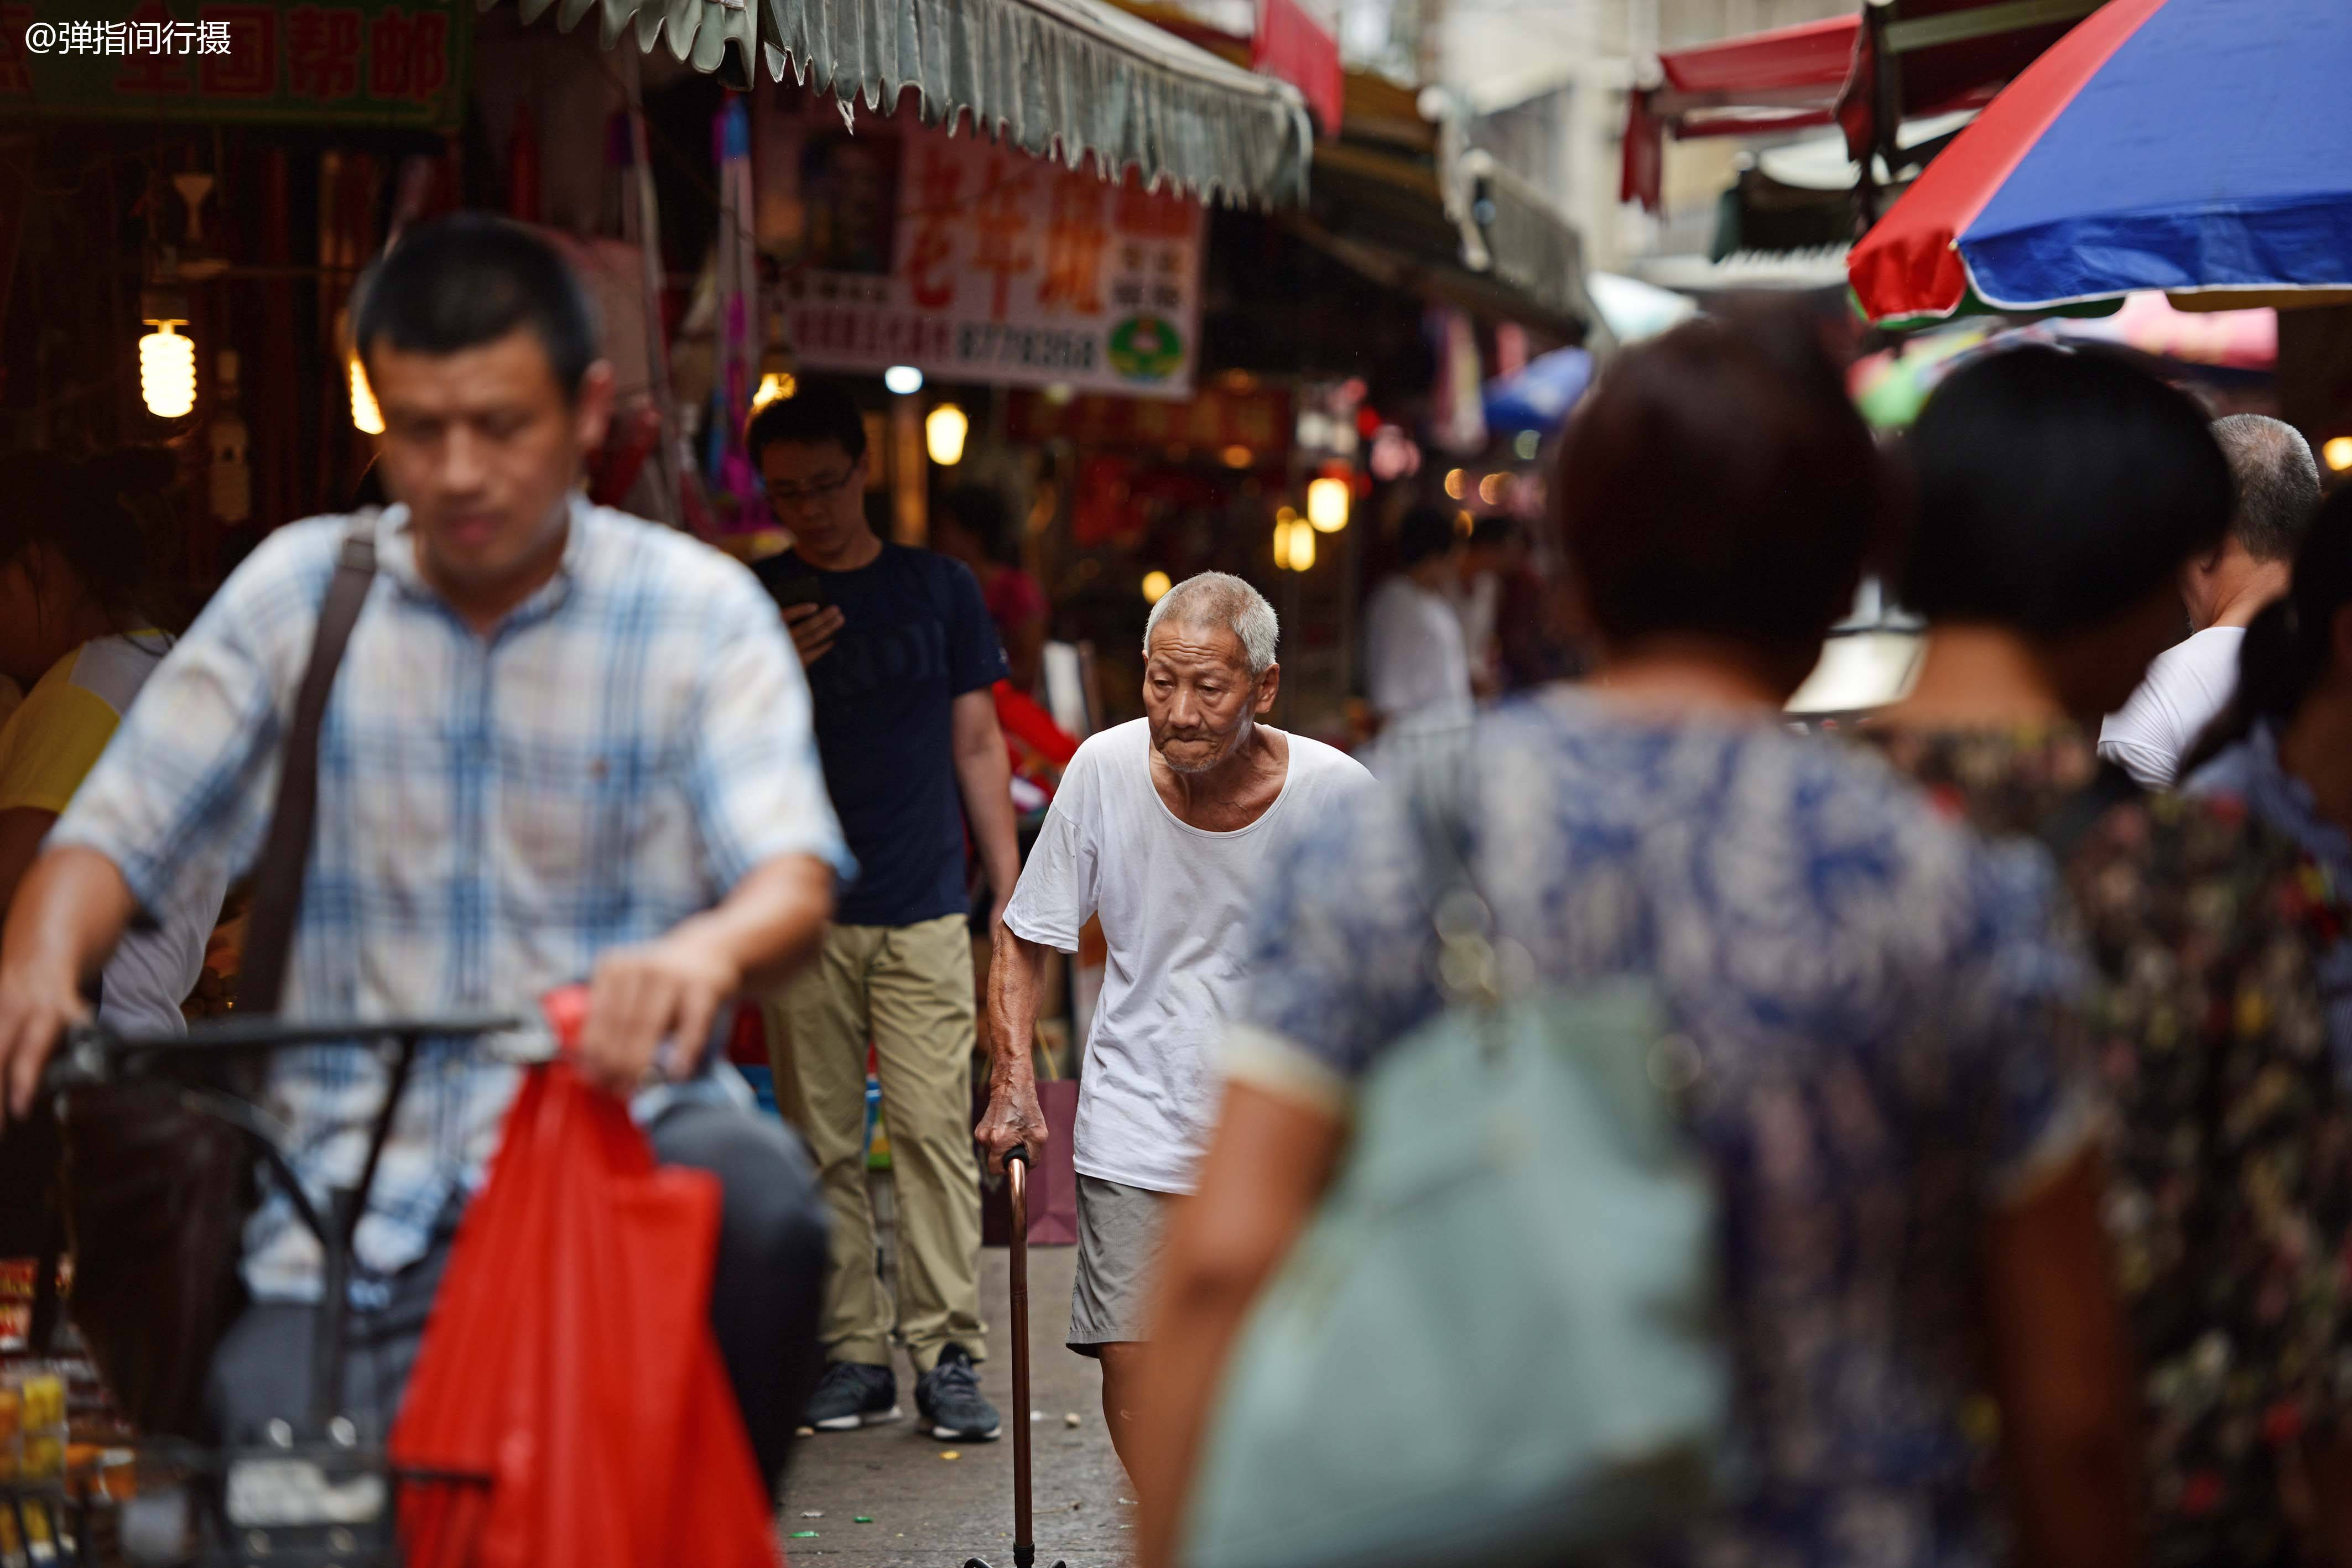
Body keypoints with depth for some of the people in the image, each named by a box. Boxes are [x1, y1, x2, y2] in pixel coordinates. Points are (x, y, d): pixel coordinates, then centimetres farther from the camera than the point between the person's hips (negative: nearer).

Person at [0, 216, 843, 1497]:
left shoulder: (698, 612, 2)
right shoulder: (297, 592, 8)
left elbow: (793, 875, -11)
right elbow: (119, 829, 5)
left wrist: (706, 953, -37)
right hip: (355, 1192, 1)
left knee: (759, 1207, -35)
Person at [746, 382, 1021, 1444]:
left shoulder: (939, 587, 10)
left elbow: (978, 745, 12)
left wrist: (1010, 891, 7)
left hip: (926, 910, 0)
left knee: (934, 1128, -7)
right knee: (826, 1144, 2)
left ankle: (947, 1353, -4)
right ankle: (852, 1352, 8)